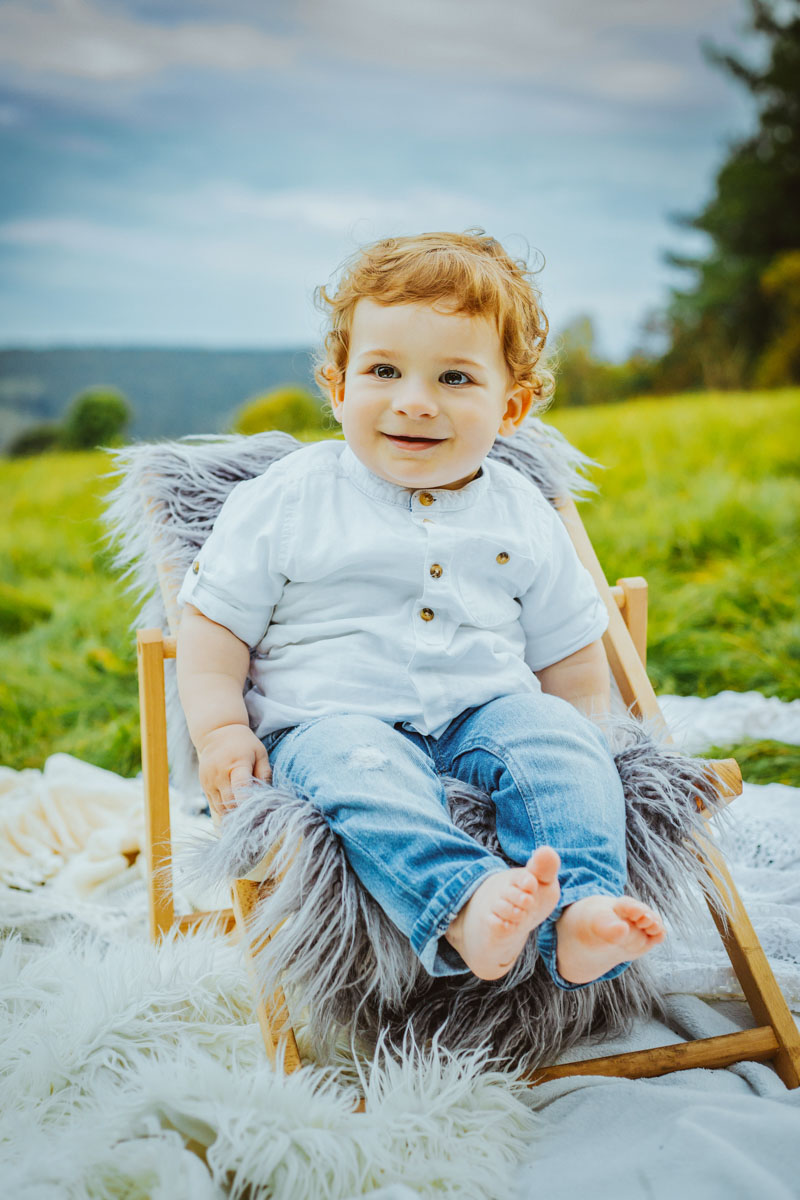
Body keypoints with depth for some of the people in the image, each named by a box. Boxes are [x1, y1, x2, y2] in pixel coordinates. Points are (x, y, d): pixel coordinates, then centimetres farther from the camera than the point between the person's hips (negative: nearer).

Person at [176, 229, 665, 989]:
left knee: (555, 735, -25)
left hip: (486, 710, 3)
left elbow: (571, 656, 18)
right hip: (330, 717, -3)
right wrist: (220, 728, -9)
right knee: (358, 762, -35)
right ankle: (465, 907, -53)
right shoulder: (287, 504, 1)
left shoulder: (522, 517, 10)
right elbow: (213, 624, 3)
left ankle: (579, 914, -38)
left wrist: (568, 745, 6)